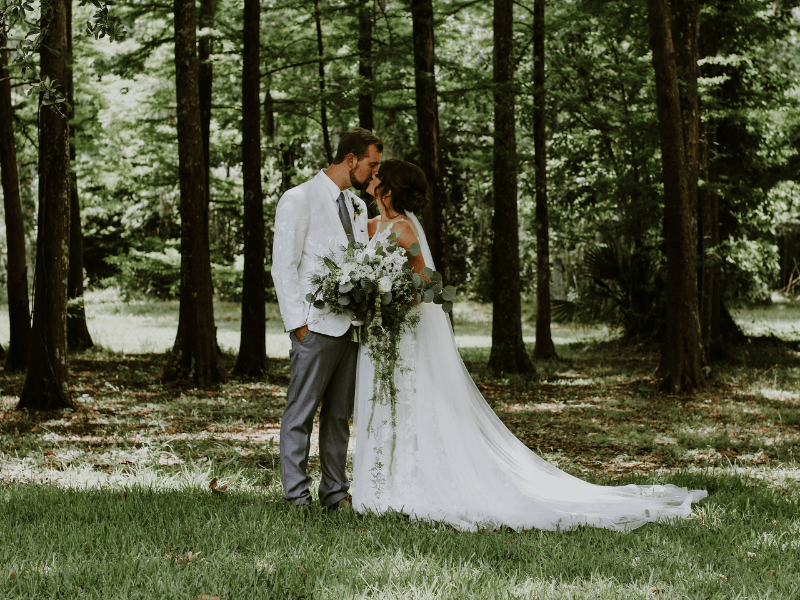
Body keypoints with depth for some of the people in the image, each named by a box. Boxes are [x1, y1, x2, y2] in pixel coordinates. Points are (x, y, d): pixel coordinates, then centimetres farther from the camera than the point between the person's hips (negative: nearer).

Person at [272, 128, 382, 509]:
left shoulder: (358, 206, 17)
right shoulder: (298, 200, -4)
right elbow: (283, 267, -7)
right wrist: (298, 324, -12)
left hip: (351, 326, 7)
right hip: (316, 327, -7)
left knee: (339, 414, 10)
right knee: (301, 413, -2)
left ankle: (335, 492, 16)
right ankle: (296, 496, 2)